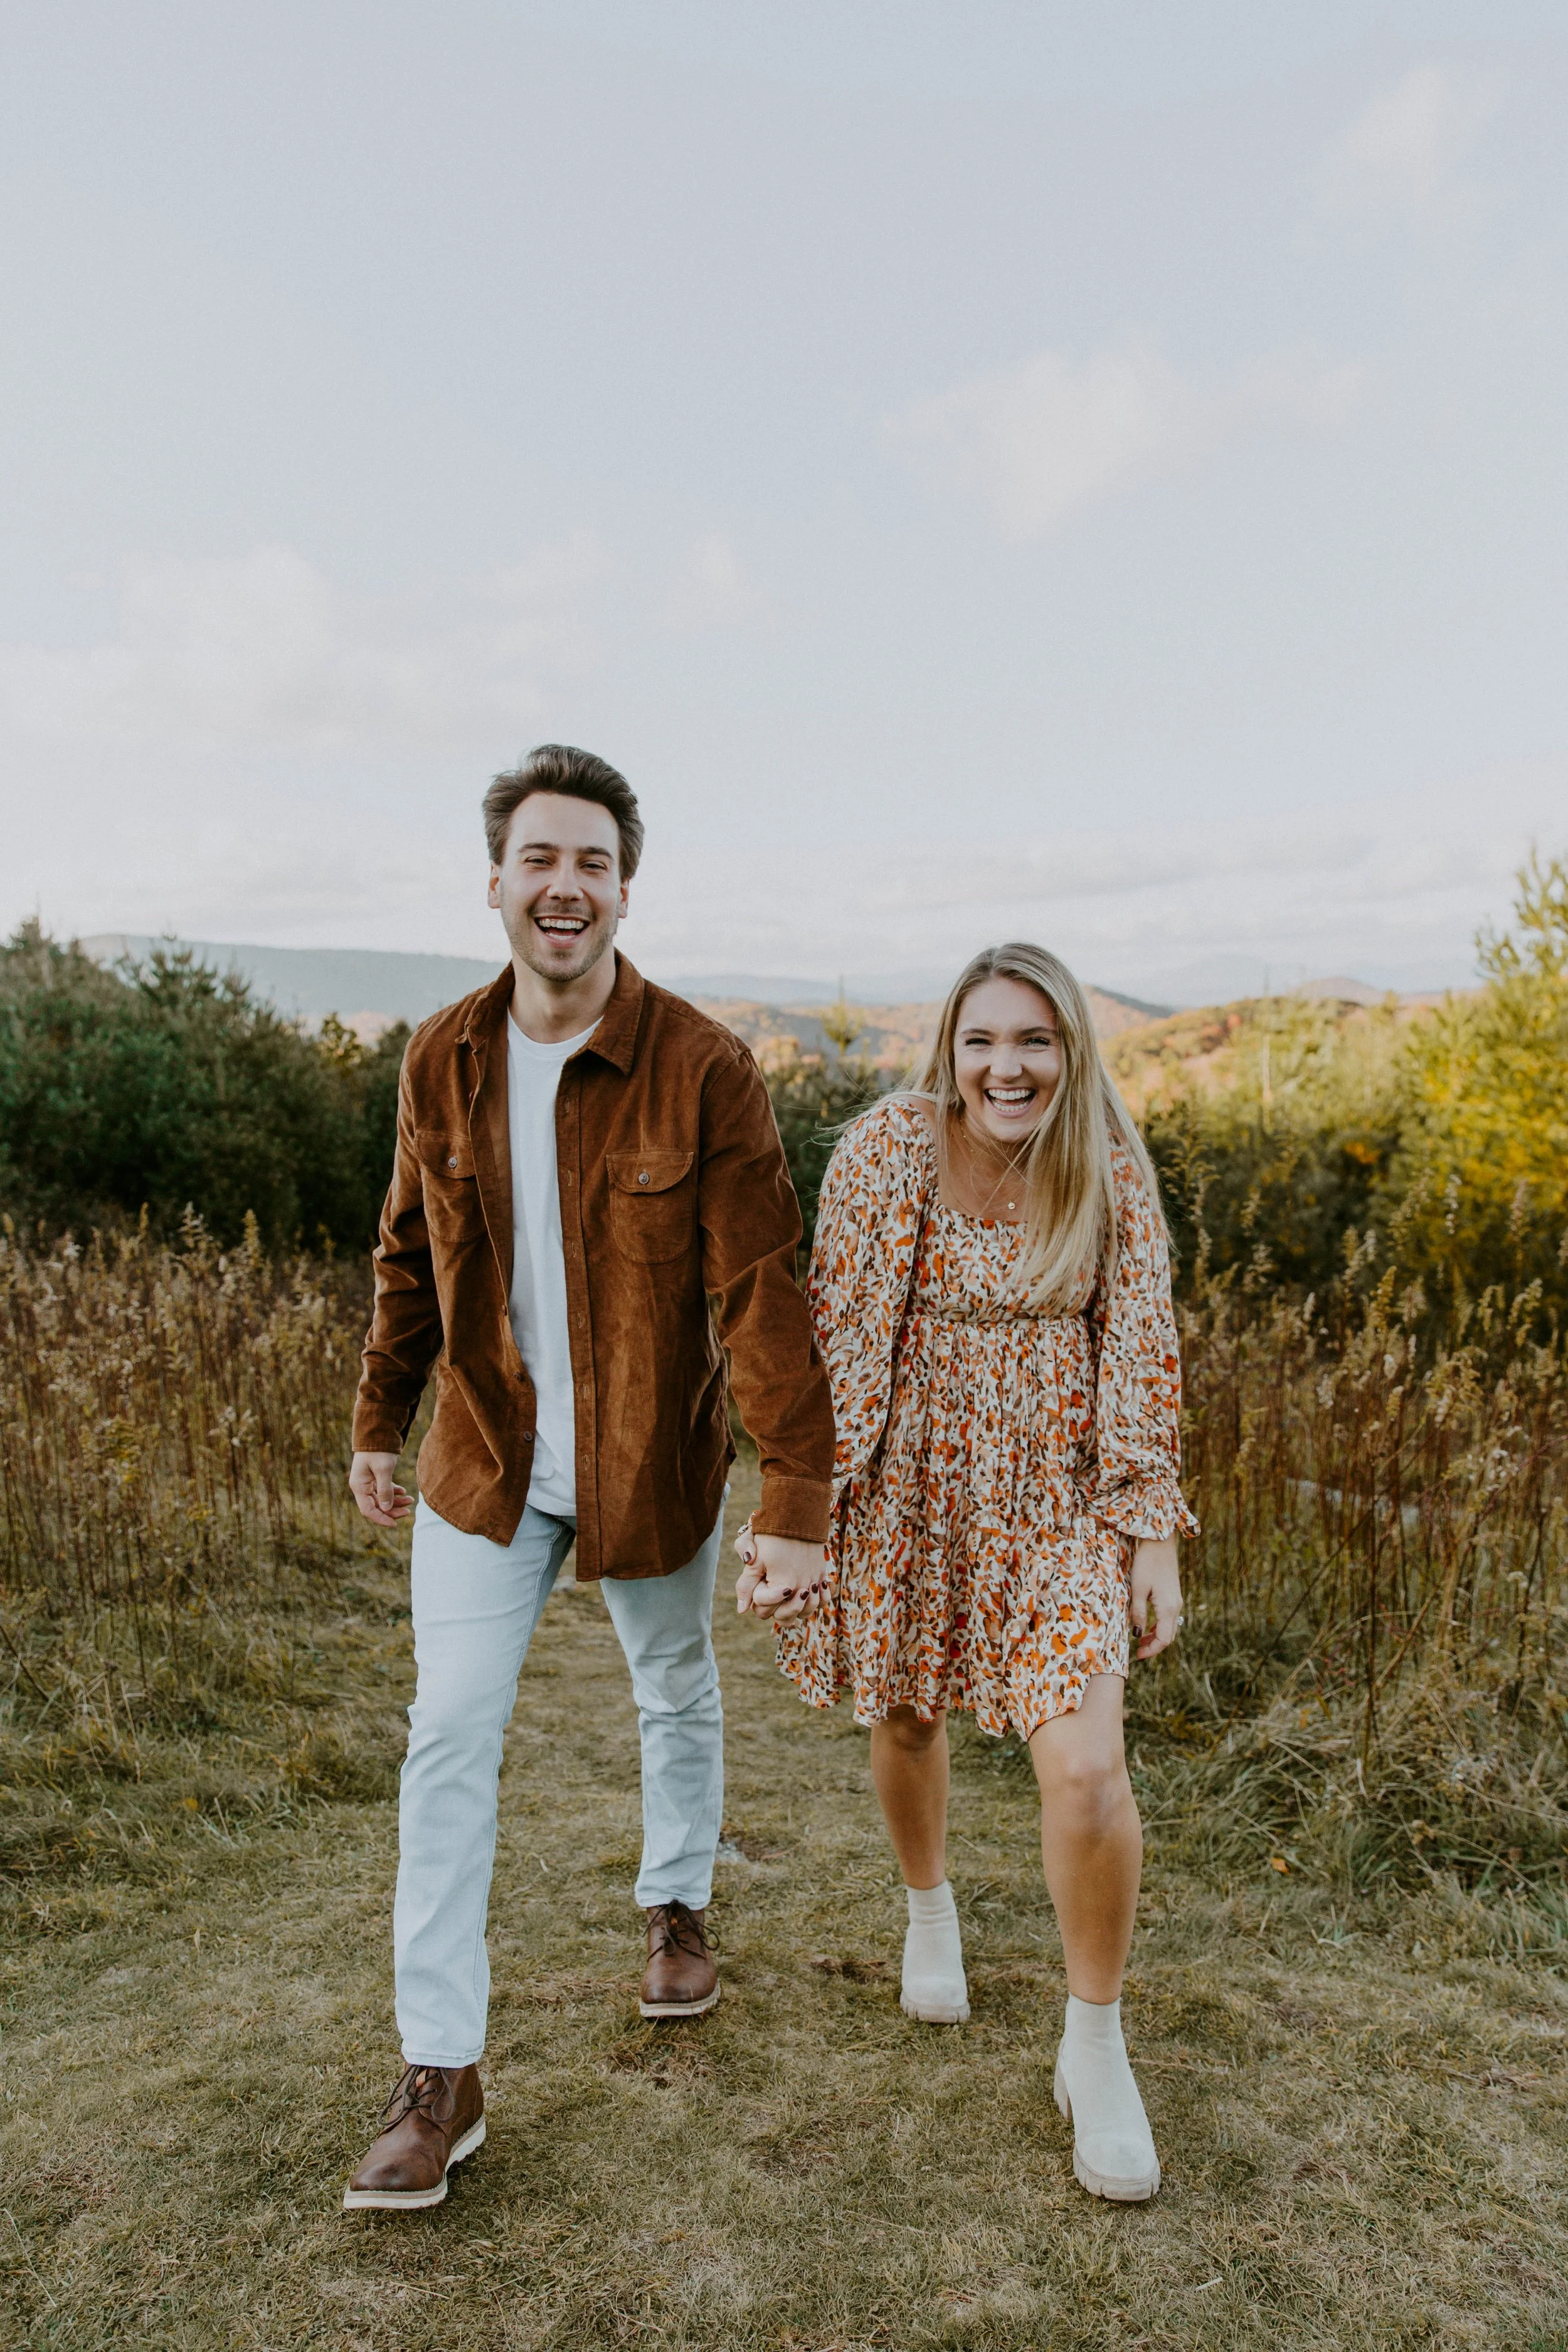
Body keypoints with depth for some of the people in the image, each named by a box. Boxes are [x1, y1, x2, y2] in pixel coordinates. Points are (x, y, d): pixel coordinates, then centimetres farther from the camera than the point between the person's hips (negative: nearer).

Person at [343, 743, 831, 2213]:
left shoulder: (704, 1072, -20)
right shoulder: (444, 1060, -6)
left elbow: (761, 1297, -21)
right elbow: (411, 1256, 7)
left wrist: (798, 1506, -25)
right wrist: (378, 1424, 14)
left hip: (649, 1469, -2)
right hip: (487, 1466, 2)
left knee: (675, 1698, 20)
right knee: (447, 1739, -1)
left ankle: (676, 1907, 50)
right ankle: (440, 2080, 14)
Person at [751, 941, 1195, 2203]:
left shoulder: (1112, 1167, -7)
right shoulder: (886, 1150, -11)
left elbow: (1141, 1350, -3)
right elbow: (833, 1332, -5)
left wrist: (1153, 1530, -4)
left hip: (1054, 1499, 0)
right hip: (908, 1488, 1)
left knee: (1087, 1768, -10)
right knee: (906, 1717, 18)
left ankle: (1096, 2045, 15)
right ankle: (932, 1908, 51)